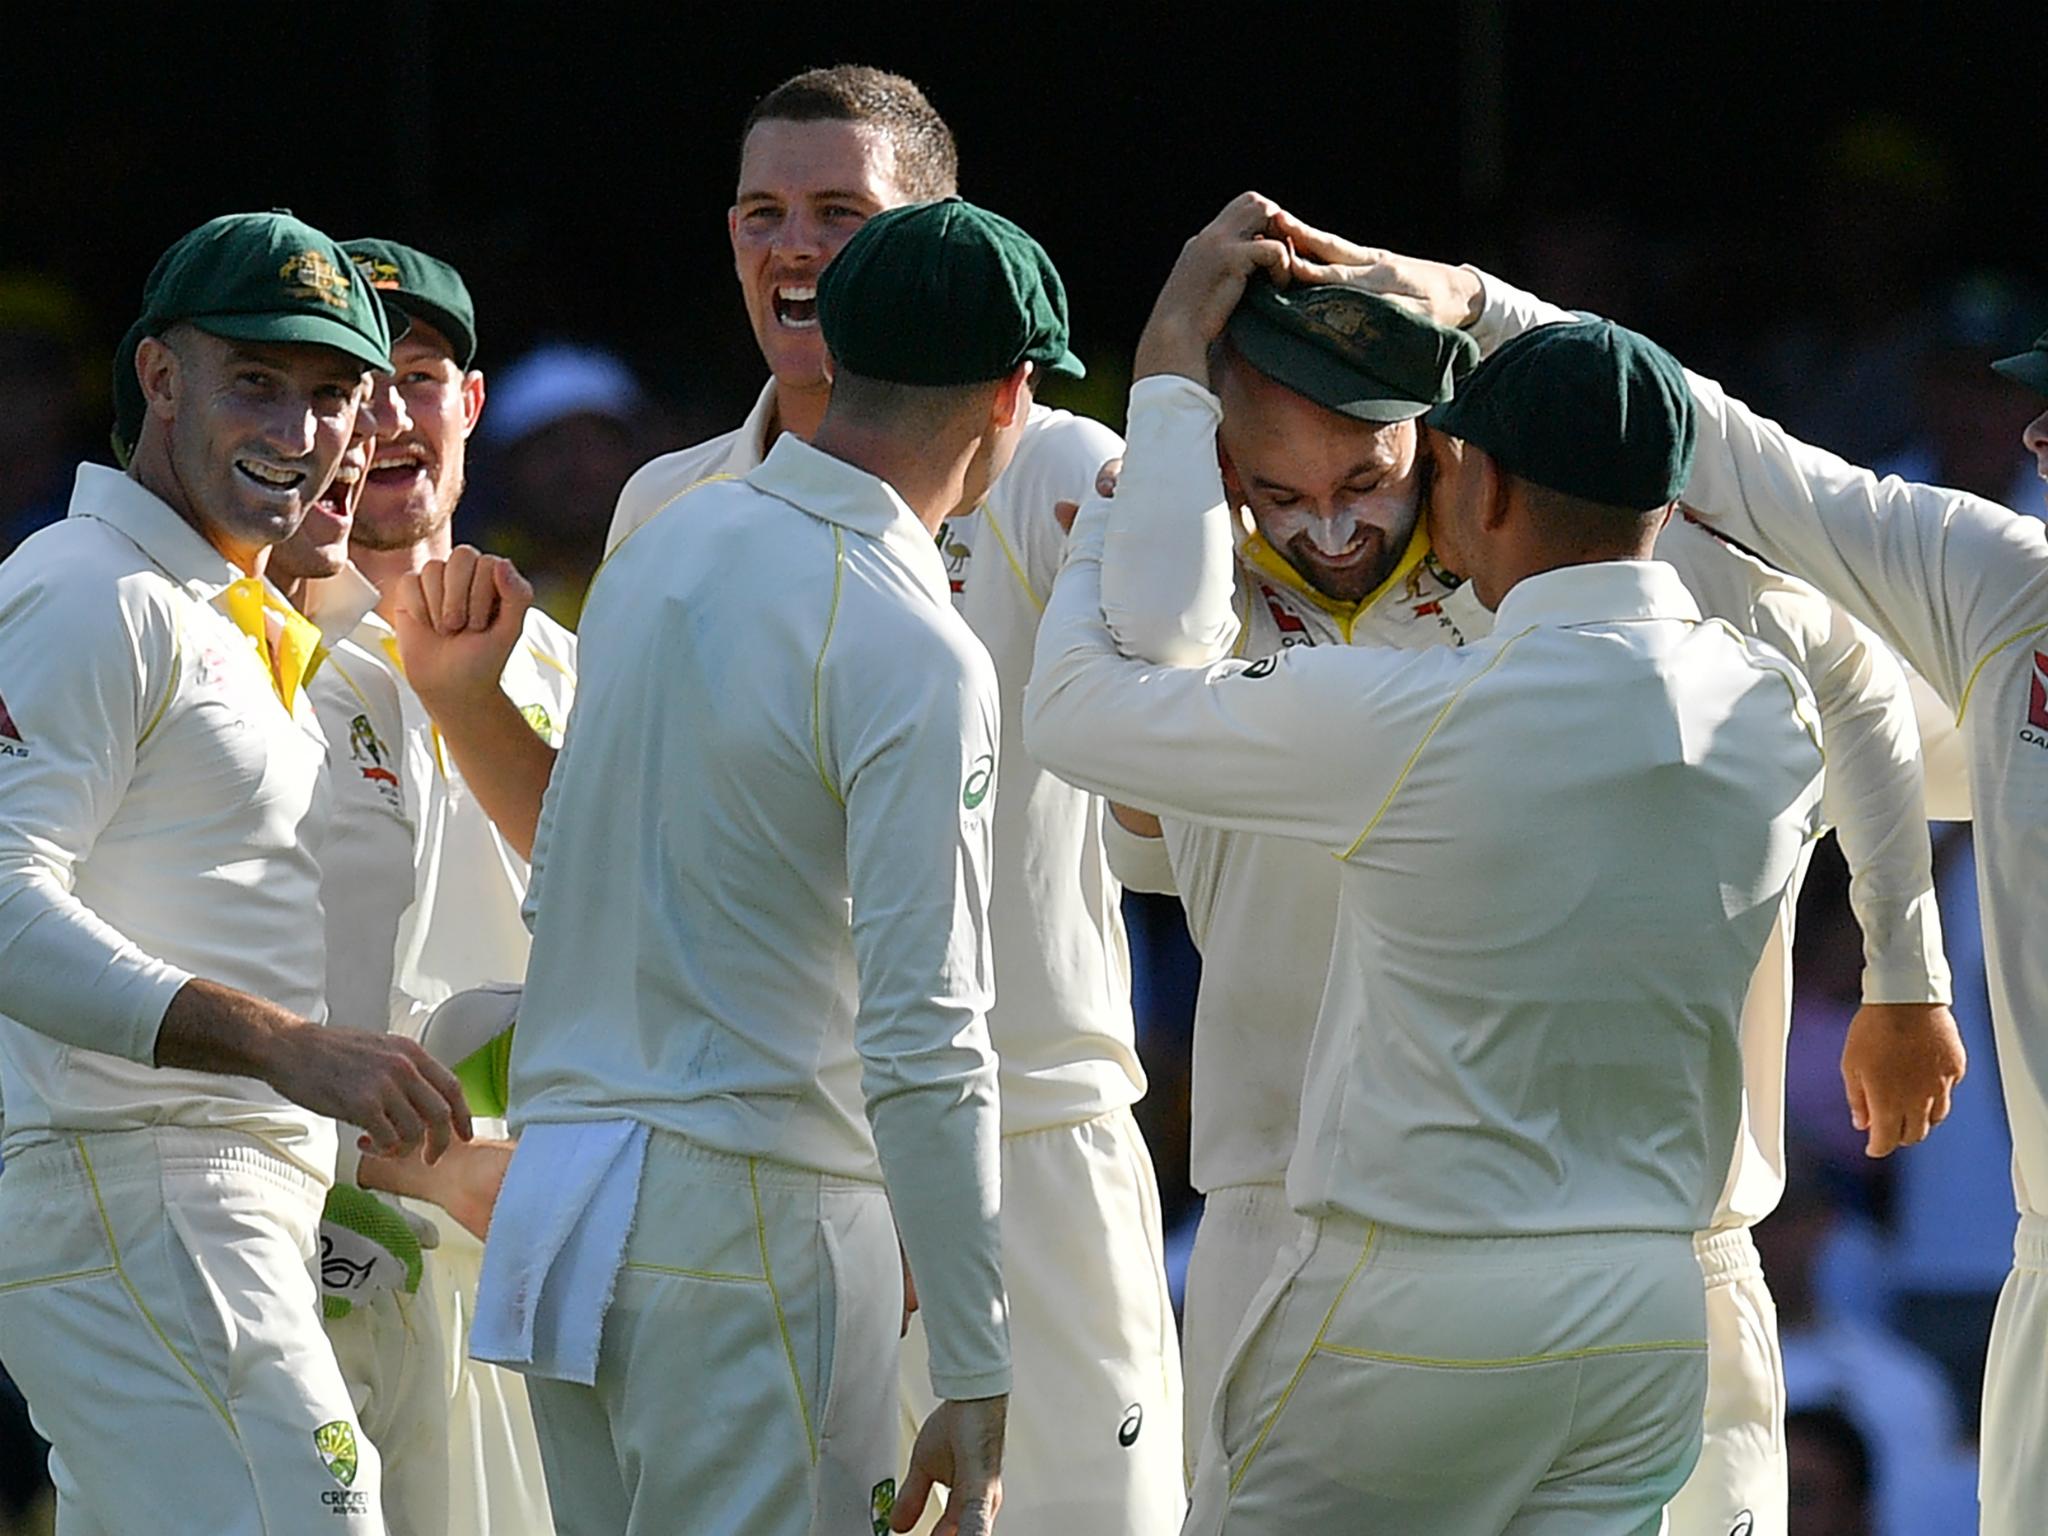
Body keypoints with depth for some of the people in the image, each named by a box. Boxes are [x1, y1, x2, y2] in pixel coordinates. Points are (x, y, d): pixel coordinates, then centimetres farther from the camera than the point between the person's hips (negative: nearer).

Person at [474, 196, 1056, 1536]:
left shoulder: (662, 554, 12)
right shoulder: (915, 655, -14)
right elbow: (924, 1045, -18)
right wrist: (977, 1385, -18)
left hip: (564, 1180, 8)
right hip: (751, 1223, -8)